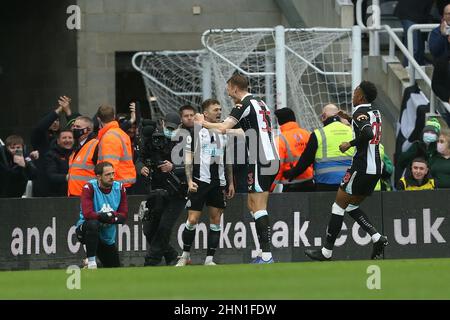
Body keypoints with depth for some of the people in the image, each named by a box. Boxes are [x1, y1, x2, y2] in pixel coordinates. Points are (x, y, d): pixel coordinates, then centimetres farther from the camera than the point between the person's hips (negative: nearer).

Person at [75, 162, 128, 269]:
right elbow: (87, 214, -28)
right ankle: (91, 261, -27)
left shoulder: (119, 188, -3)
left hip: (108, 237, 5)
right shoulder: (89, 188, -18)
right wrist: (107, 216, -24)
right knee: (93, 224, -40)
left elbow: (123, 216, -6)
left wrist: (111, 217, -26)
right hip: (85, 231, -5)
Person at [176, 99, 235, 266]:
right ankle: (185, 255, 7)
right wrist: (189, 180, -12)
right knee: (192, 219, -7)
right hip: (200, 181, -5)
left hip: (219, 183, 5)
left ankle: (209, 259, 7)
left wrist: (230, 182, 14)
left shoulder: (223, 133, 14)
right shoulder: (196, 131, -1)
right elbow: (188, 158, -2)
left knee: (215, 220, 2)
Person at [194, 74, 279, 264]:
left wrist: (203, 123, -2)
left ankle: (266, 255, -16)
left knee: (258, 207, -9)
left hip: (260, 162, -9)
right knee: (252, 205, 12)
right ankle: (264, 253, 9)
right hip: (272, 159, 9)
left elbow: (223, 128, -17)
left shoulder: (244, 105, -9)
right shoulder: (260, 103, 18)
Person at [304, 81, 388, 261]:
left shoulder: (360, 112, -12)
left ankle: (327, 251, 1)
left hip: (361, 168, -9)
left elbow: (367, 134, -30)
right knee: (352, 207, 18)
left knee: (339, 206, 0)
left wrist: (350, 144, -18)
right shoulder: (375, 112, 14)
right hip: (376, 168, 9)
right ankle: (377, 238, 1)